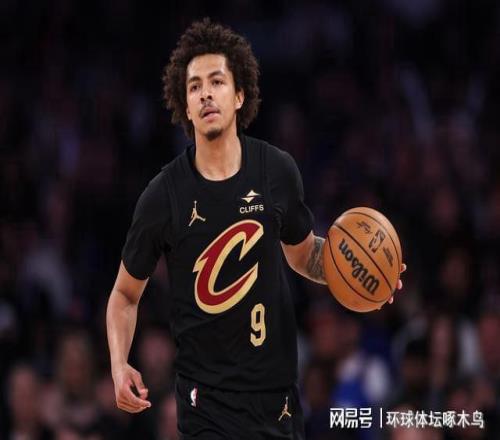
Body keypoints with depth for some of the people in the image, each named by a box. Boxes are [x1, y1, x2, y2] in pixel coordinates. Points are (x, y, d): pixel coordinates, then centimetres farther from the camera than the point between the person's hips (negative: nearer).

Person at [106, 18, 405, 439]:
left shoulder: (277, 171, -1)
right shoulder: (163, 196, -7)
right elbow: (125, 294, 6)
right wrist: (119, 365, -10)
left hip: (278, 393, 3)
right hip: (206, 400, -3)